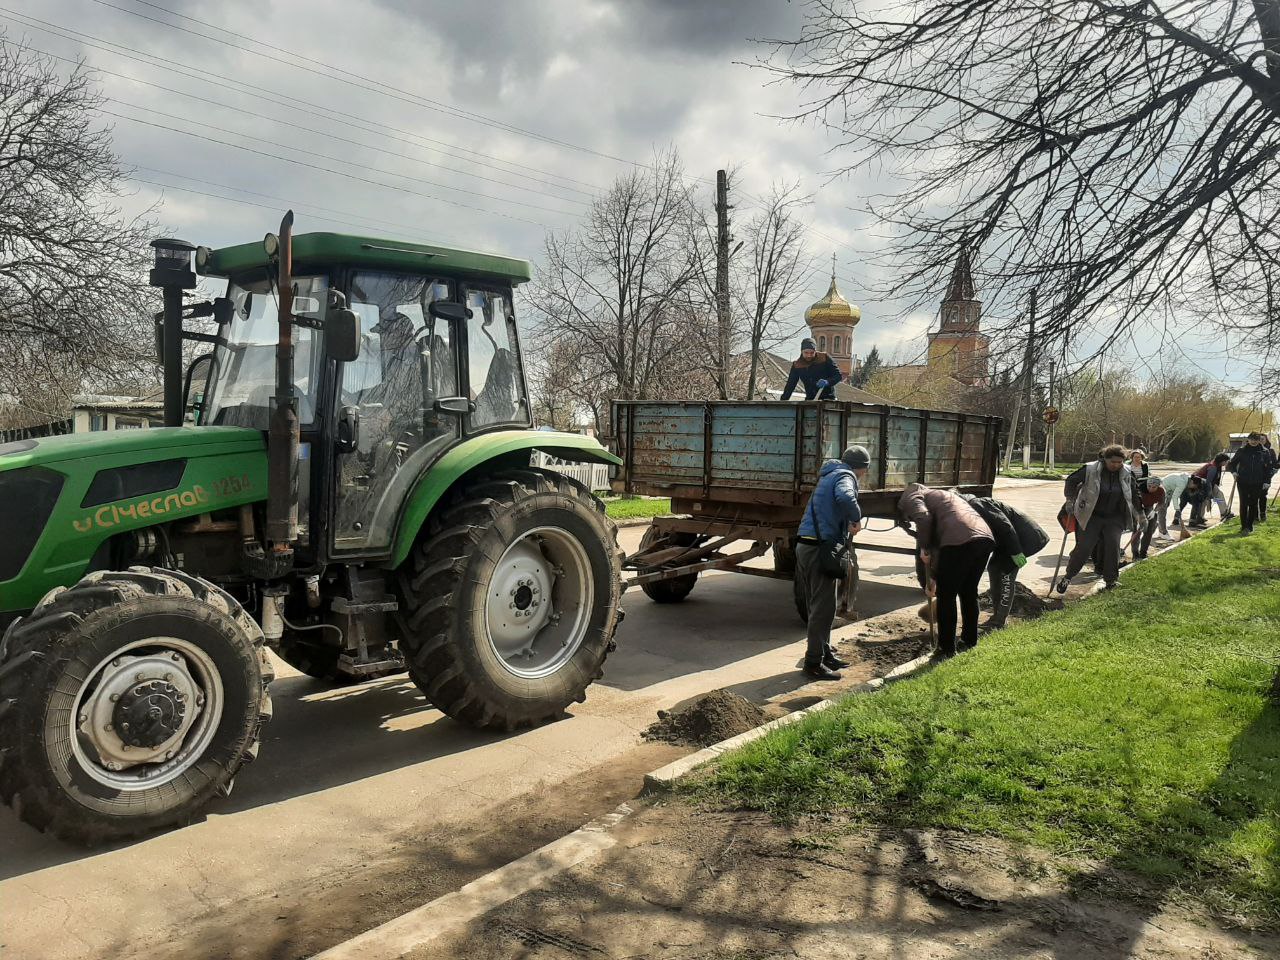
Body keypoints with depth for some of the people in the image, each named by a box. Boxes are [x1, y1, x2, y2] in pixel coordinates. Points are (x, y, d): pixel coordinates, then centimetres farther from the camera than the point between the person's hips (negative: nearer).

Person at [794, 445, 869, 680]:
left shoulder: (830, 476, 24)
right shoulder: (844, 477, -7)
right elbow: (845, 498, -33)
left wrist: (846, 555, 27)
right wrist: (856, 519, -14)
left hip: (807, 546, 10)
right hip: (819, 549, -10)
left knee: (818, 605, 19)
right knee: (823, 607, -4)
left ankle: (824, 653, 30)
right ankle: (814, 663, 0)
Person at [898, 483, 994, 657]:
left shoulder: (909, 496, 14)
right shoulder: (941, 495, 38)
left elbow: (923, 518, -11)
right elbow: (938, 544, 41)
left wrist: (923, 548, 3)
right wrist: (933, 577, 44)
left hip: (960, 541, -8)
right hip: (985, 538, 8)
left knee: (946, 597, 7)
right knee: (969, 592, 24)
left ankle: (947, 649, 14)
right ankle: (969, 642, 36)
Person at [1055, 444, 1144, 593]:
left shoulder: (1127, 473, -3)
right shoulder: (1090, 469, -14)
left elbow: (1134, 493, 13)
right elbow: (1071, 481, -2)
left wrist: (1139, 513, 17)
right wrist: (1071, 501, -6)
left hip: (1114, 518, 3)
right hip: (1091, 516, -2)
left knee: (1113, 546, -10)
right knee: (1084, 547, -4)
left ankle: (1110, 580, 5)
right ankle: (1067, 576, 11)